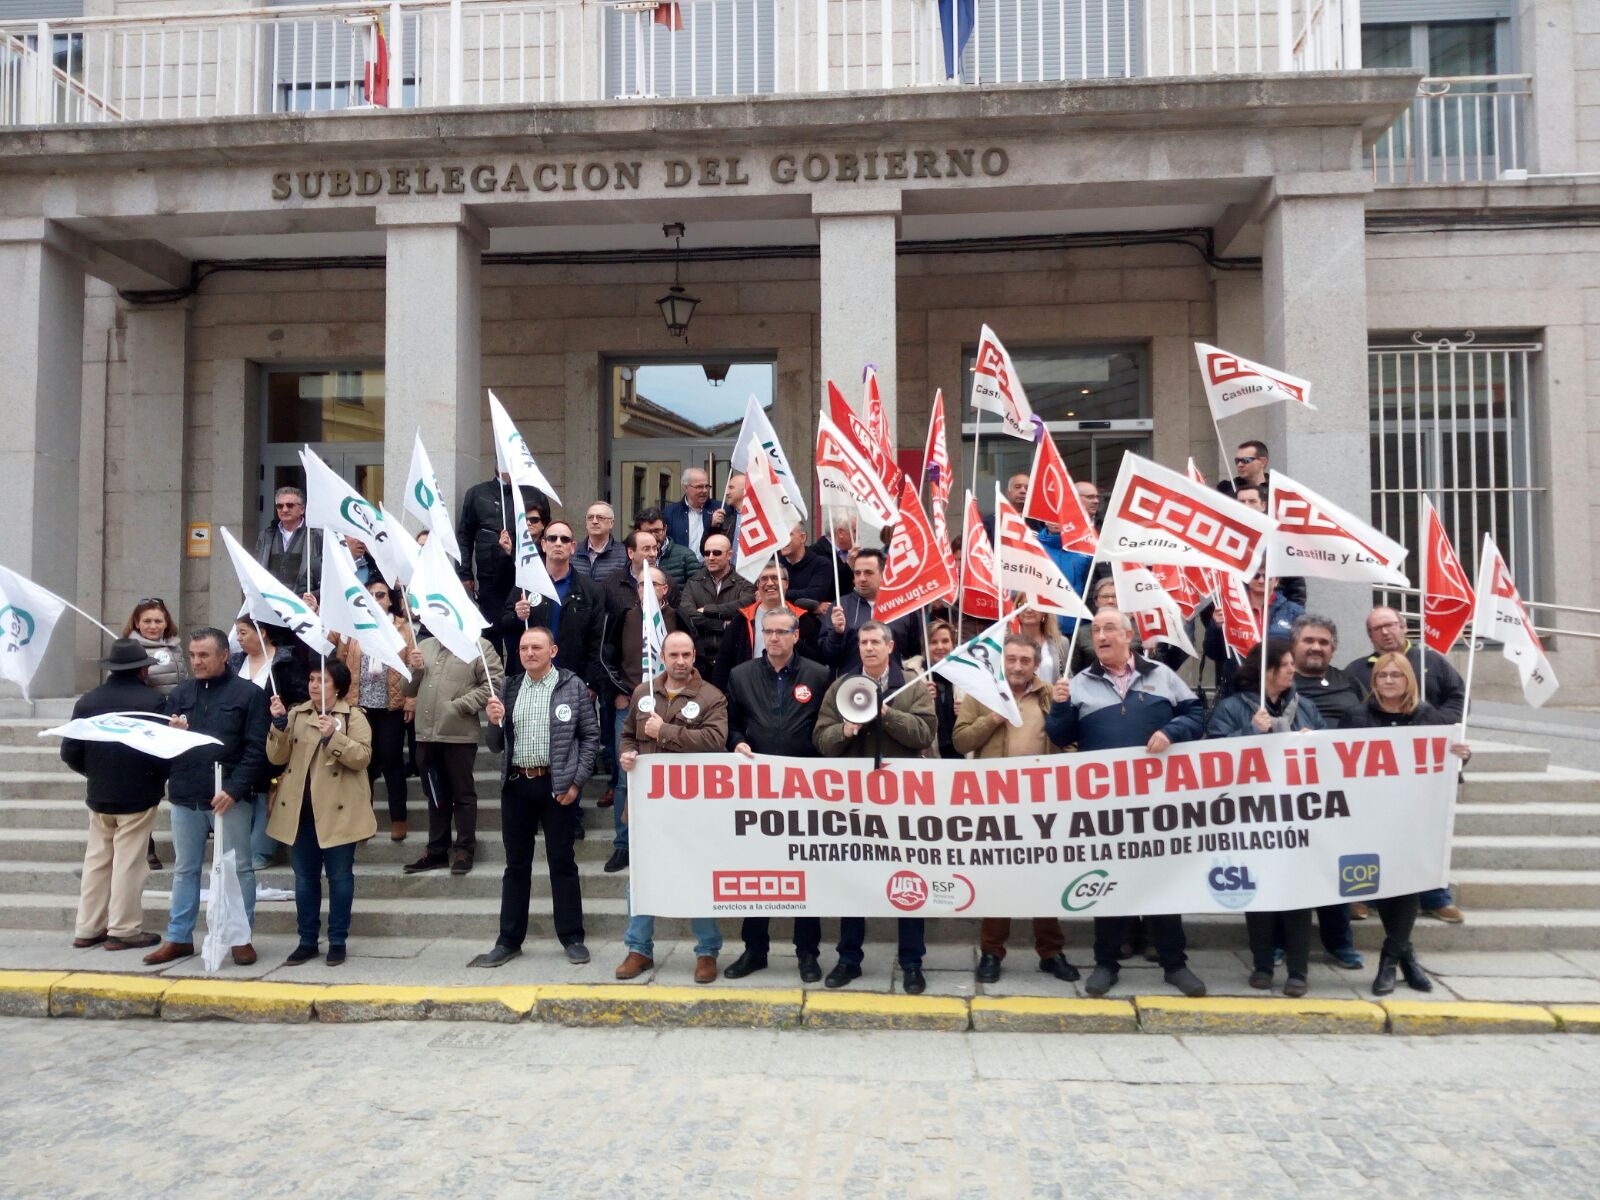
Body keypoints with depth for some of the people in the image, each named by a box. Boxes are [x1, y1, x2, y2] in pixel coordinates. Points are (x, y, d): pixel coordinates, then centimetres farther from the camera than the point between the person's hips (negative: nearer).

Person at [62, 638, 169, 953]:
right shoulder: (152, 700, -15)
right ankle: (124, 930, 7)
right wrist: (163, 776, 4)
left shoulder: (88, 700, -1)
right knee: (128, 862, 2)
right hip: (138, 794, -4)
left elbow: (69, 752, 1)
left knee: (96, 859, 15)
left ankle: (87, 928, 21)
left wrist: (94, 773, 18)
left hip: (98, 794, 5)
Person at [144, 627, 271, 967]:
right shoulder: (180, 693, 10)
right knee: (184, 870, 14)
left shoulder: (248, 693, -4)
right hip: (184, 796, 5)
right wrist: (171, 733, -11)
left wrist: (235, 789, -16)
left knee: (238, 868, 3)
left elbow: (256, 748, -9)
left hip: (229, 796, -5)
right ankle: (179, 937, 24)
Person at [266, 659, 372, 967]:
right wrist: (279, 723, -10)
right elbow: (277, 757, 2)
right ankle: (307, 940, 21)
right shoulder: (296, 714, 9)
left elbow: (363, 757, -14)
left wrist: (334, 736, -25)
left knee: (340, 876, 3)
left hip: (337, 810, -4)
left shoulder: (354, 716, -3)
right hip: (301, 809, 4)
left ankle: (337, 941, 13)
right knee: (305, 877, 11)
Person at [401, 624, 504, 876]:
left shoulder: (479, 646, -3)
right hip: (426, 733, 6)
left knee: (463, 793, 2)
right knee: (435, 795, 14)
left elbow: (494, 684, -12)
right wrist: (415, 670, 0)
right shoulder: (424, 646, 16)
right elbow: (409, 690, 20)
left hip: (459, 734, -6)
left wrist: (460, 705, -14)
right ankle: (437, 850, 23)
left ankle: (465, 850, 11)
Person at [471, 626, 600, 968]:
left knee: (562, 863, 4)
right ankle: (509, 940, 20)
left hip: (557, 785, -3)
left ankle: (572, 939, 15)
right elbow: (496, 746, 11)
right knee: (516, 865, 11)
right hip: (516, 785, 3)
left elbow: (591, 736, -2)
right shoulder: (509, 687, 9)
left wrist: (577, 781, -9)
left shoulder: (573, 686, -2)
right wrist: (494, 721, -10)